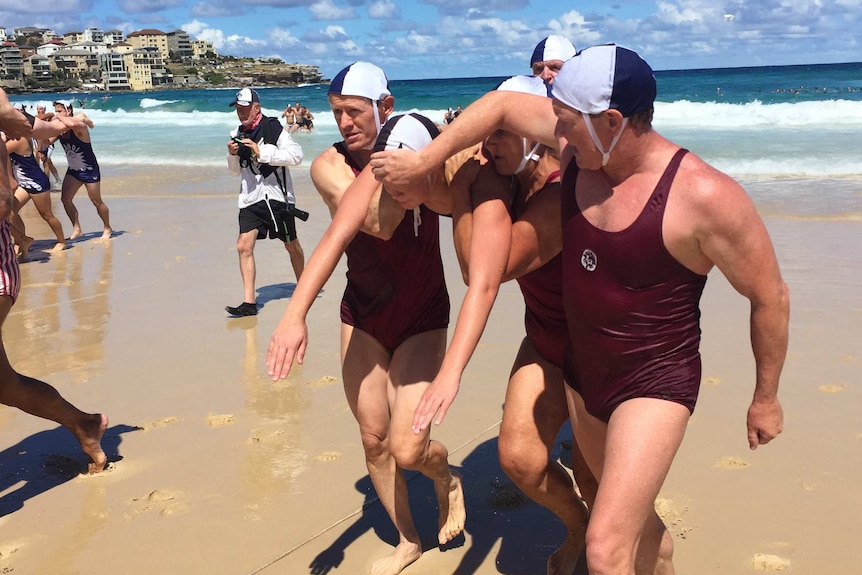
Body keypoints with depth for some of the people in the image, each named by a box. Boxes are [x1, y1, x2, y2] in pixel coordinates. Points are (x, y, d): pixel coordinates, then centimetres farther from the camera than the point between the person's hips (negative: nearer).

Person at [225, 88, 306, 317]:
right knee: (244, 245, -11)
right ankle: (249, 302, -9)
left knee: (292, 245, 12)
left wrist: (262, 153, -25)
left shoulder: (274, 129, -10)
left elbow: (296, 155, -22)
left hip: (277, 196, -4)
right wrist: (232, 155, -3)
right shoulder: (238, 135, 9)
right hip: (250, 198, 5)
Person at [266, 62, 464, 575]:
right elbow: (375, 223, -28)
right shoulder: (330, 166, -14)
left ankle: (447, 476, 28)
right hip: (363, 318, 3)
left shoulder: (425, 156, -15)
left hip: (423, 320, -3)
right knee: (374, 439, 8)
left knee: (407, 449, -10)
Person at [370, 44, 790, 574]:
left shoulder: (702, 195, -25)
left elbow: (771, 296, -13)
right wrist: (424, 160, 1)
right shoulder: (580, 146, -9)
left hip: (655, 386, -7)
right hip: (582, 375, 7)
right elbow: (503, 104, 6)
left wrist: (766, 399, -3)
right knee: (636, 520, 25)